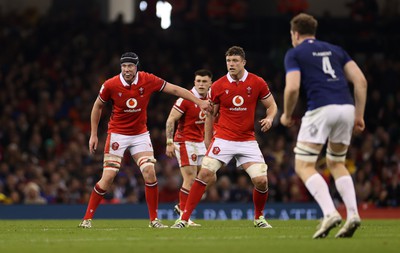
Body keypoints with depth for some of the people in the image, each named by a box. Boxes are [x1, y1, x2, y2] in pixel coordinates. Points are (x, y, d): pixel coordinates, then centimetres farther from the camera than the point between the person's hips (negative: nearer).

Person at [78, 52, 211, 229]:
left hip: (140, 134, 2)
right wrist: (93, 134, 2)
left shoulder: (148, 80, -11)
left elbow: (175, 89, -3)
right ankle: (87, 218, 1)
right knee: (108, 177, -10)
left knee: (150, 172, -12)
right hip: (117, 134, -2)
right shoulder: (110, 85, -13)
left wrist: (199, 102, -6)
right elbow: (97, 106, 2)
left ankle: (154, 219, 0)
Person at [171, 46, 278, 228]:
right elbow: (211, 114, 11)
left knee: (261, 181, -10)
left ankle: (259, 218, 18)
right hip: (223, 138, 0)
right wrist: (207, 138, 12)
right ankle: (184, 218, -11)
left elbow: (272, 105, 8)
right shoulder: (218, 86, -1)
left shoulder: (257, 83, -3)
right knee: (205, 173, -16)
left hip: (247, 141, 0)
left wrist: (269, 118, -14)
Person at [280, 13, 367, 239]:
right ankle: (353, 214, 4)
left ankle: (330, 212, -18)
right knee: (337, 163, 22)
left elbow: (292, 87, -6)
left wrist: (287, 115, 11)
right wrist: (359, 115, 17)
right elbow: (360, 80, 14)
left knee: (304, 166, 2)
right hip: (347, 108, 6)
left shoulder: (294, 53, 9)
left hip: (321, 109, -6)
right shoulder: (335, 50, 24)